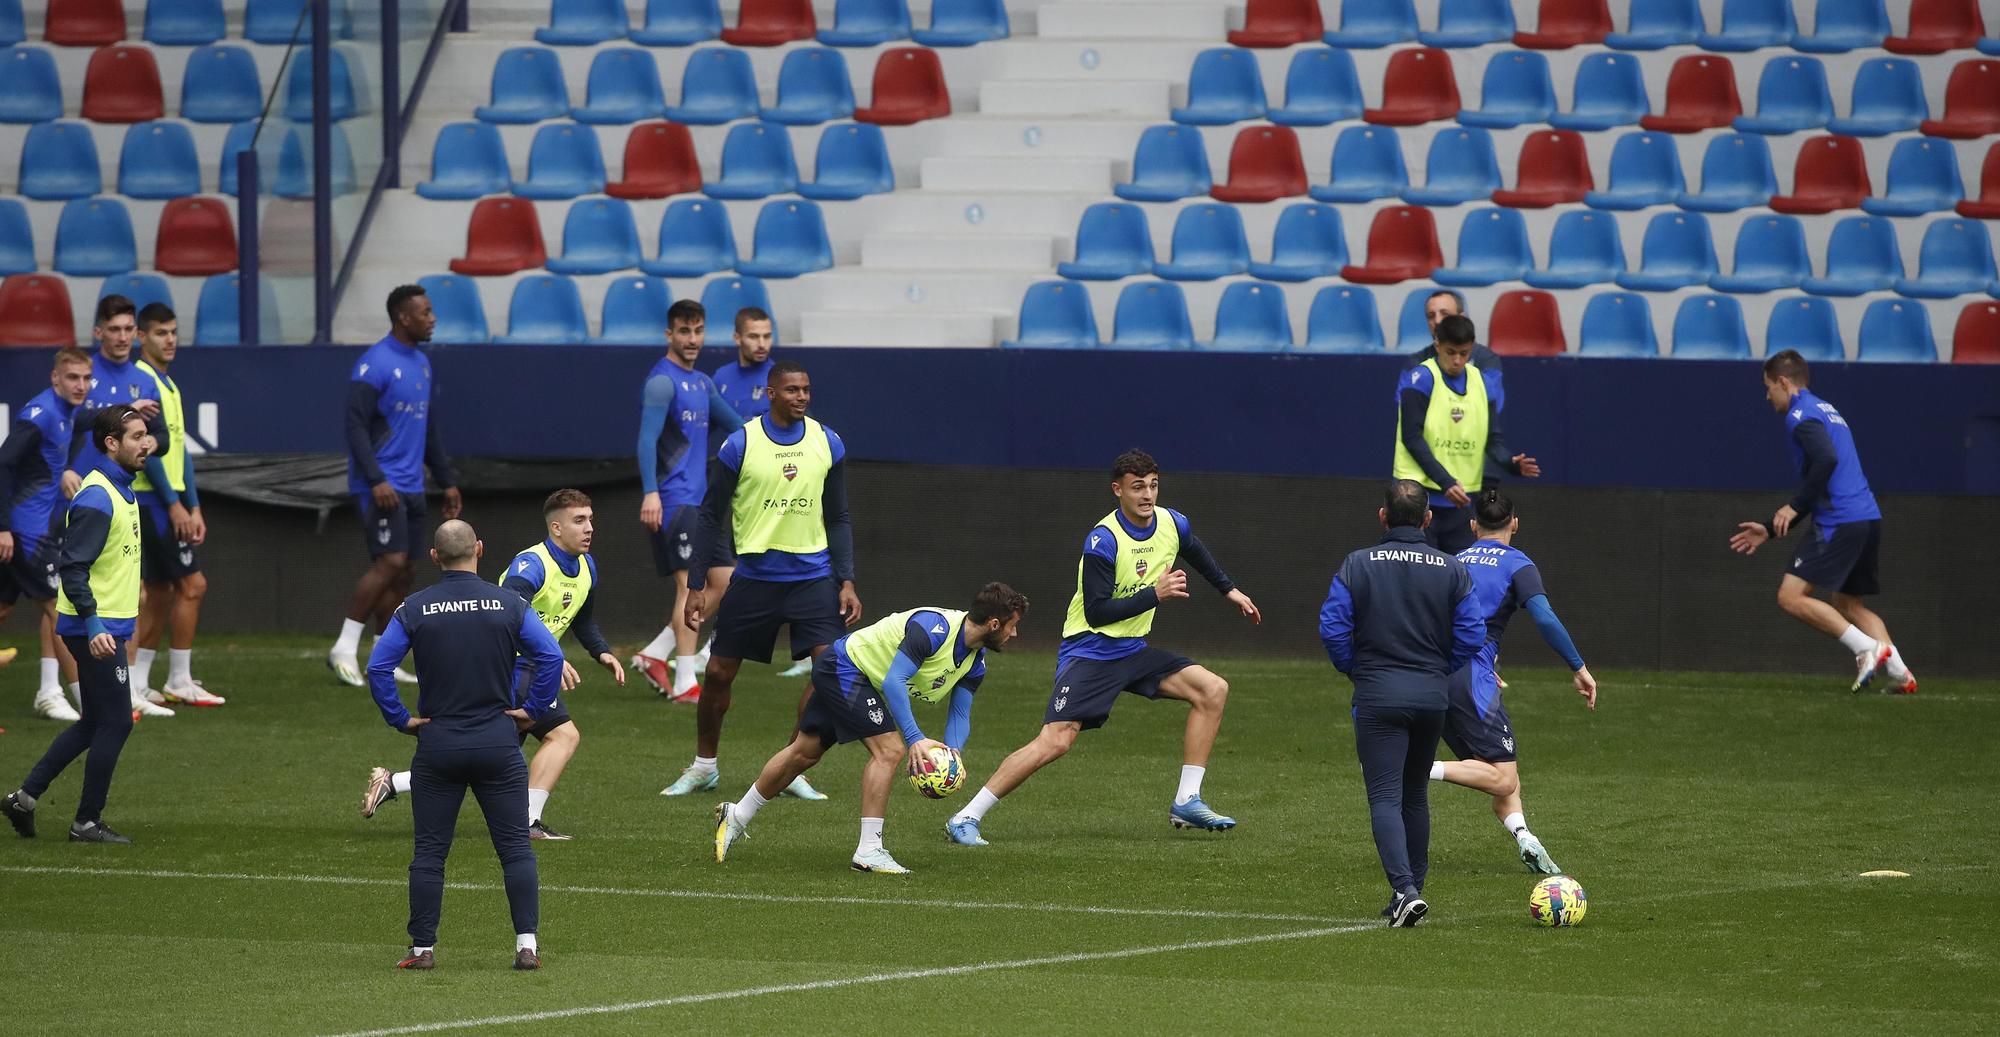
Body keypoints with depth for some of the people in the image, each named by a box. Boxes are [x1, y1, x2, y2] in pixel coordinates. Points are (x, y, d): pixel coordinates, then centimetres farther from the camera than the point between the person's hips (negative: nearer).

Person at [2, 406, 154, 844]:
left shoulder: (120, 490, 12)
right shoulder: (96, 499, -19)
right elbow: (72, 567, -24)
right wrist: (93, 625, -30)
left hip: (106, 628, 10)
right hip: (96, 630, -10)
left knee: (94, 723, 15)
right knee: (115, 723, -4)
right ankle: (87, 822, 4)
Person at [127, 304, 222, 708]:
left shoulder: (169, 385, 18)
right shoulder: (141, 379, -12)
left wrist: (194, 507, 15)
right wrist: (175, 504, -17)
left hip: (170, 500, 10)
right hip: (153, 497, -10)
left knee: (160, 594, 10)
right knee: (192, 584, -8)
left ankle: (136, 682, 12)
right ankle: (179, 682, -3)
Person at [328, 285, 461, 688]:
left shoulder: (421, 363, 16)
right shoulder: (375, 364, -12)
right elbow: (356, 425, -17)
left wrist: (447, 480, 21)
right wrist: (376, 480, -24)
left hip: (410, 487, 9)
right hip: (382, 485, -9)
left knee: (404, 574, 6)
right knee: (390, 562, -18)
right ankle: (344, 648, -13)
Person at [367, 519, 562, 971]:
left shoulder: (414, 609, -2)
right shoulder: (509, 604, -3)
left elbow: (377, 667, -7)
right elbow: (551, 656, -8)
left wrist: (400, 718, 1)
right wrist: (532, 711, 1)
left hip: (437, 745, 0)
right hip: (499, 743, 0)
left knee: (429, 853, 7)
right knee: (516, 849, 4)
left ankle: (423, 948, 7)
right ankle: (527, 946, -3)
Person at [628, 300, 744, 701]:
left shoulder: (701, 383, 16)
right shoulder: (662, 380, -11)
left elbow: (734, 424, 30)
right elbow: (647, 438, -20)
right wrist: (651, 492, -30)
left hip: (698, 499, 9)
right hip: (672, 499, -9)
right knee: (691, 586, -12)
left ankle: (654, 656, 14)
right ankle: (685, 683, -10)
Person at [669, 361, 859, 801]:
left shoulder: (828, 443, 2)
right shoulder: (740, 445, -7)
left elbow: (838, 518, 9)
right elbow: (711, 517, 0)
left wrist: (846, 581, 1)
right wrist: (695, 586, -3)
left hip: (812, 575, 1)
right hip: (754, 577, -1)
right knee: (718, 674, 3)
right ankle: (703, 767, 25)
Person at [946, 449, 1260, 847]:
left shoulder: (1172, 524, -1)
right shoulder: (1103, 541, -22)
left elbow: (1196, 552, 25)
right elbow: (1096, 612, -25)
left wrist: (1230, 590, 32)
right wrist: (1155, 594, -28)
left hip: (1133, 650, 7)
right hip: (1090, 652, -7)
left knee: (1213, 690, -3)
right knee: (1055, 741, -19)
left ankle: (1187, 802, 2)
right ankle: (965, 819, -13)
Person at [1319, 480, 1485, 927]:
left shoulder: (1357, 565, -5)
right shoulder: (1452, 570, 2)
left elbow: (1333, 629, -9)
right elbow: (1473, 635, -1)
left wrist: (1355, 670, 8)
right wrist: (1440, 671, 14)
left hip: (1378, 694, -3)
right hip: (1433, 696, 3)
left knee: (1385, 797, -6)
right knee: (1414, 794, 19)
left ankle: (1405, 891, -23)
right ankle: (1412, 887, 22)